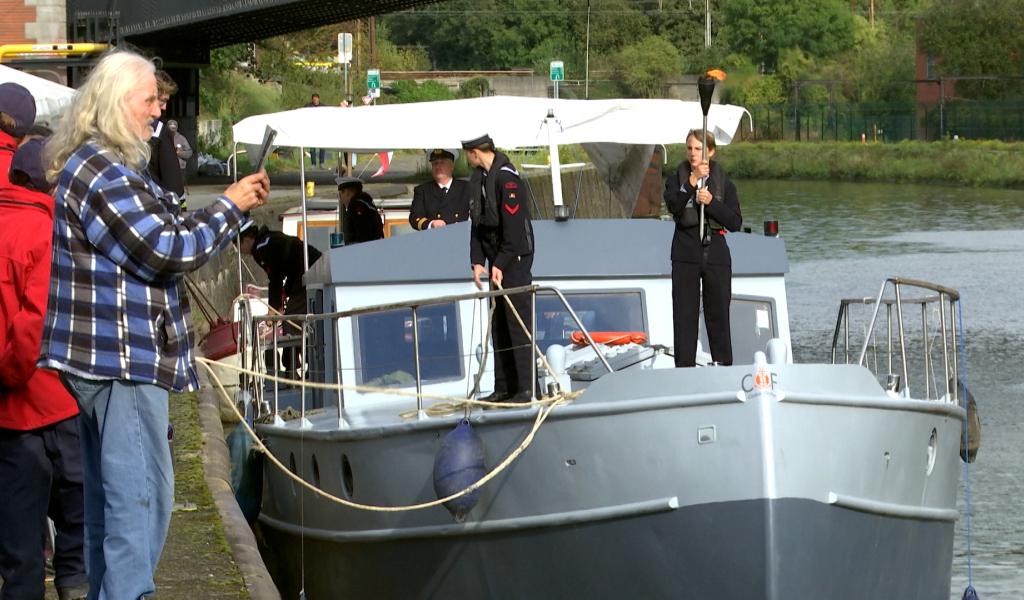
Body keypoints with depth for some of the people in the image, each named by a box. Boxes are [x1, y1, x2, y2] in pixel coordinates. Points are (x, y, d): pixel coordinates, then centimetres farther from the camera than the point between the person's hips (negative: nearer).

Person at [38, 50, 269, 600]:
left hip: (97, 358, 11)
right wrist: (229, 207, -8)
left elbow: (162, 232, 23)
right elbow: (164, 252, -19)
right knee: (141, 492, -10)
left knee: (109, 493, 15)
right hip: (122, 356, -11)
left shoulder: (97, 164, 16)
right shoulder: (104, 172, -18)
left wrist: (235, 205, 13)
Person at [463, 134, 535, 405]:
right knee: (499, 324, 9)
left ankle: (526, 387, -10)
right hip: (496, 261, 9)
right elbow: (477, 222, 13)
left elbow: (513, 226, -19)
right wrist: (478, 261, 2)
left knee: (518, 321, -10)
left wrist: (501, 264, -19)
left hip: (515, 256, -9)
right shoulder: (478, 178, 12)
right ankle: (504, 388, 12)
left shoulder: (506, 177, -15)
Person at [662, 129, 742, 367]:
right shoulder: (677, 179, 7)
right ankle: (684, 368, 0)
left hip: (716, 256, 0)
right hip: (686, 255, 0)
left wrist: (711, 202, -13)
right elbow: (673, 206, -15)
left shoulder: (723, 183, 7)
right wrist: (692, 181, -26)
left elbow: (735, 223, -1)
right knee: (684, 315, -2)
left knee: (718, 316, 3)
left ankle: (724, 368, 7)